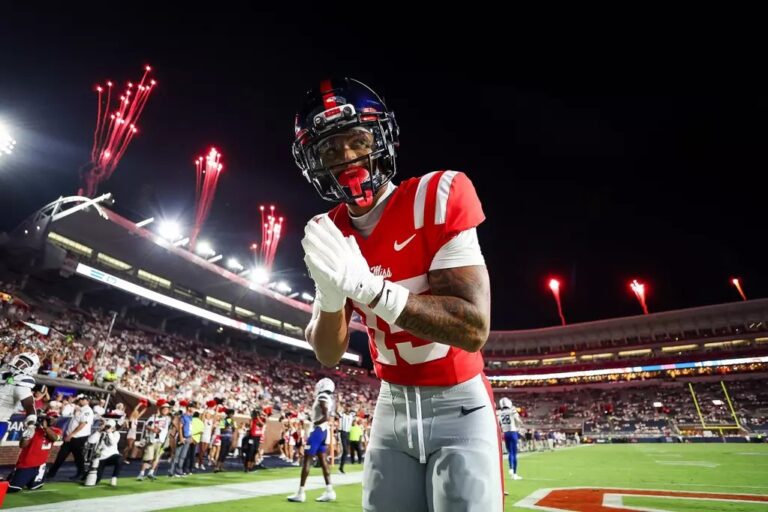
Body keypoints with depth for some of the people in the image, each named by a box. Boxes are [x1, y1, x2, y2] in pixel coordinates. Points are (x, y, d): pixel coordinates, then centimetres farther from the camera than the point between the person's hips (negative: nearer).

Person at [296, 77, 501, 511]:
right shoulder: (330, 234, -2)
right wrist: (331, 295, -23)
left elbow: (473, 330, -26)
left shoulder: (437, 198, -19)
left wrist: (366, 284, -34)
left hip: (459, 406, -4)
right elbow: (329, 355, -2)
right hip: (392, 407, 4)